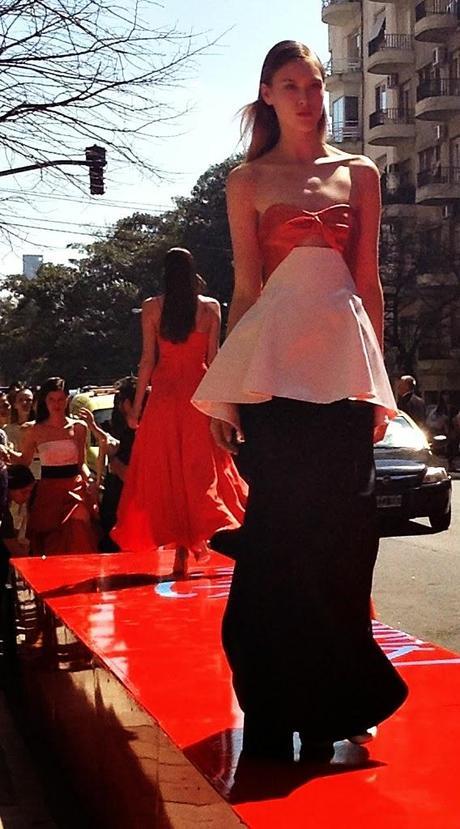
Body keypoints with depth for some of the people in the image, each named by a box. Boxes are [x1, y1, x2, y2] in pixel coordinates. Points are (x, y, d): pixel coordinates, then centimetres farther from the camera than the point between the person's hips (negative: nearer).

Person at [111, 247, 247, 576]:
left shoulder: (153, 308, -1)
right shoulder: (210, 307, 2)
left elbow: (148, 360, -2)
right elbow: (213, 357, 0)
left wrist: (137, 404, 4)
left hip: (164, 394, 0)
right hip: (199, 393, 1)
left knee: (166, 469, 5)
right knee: (201, 466, 8)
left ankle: (180, 554, 4)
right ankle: (198, 535, 0)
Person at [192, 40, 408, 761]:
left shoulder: (359, 173, 15)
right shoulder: (249, 181, 11)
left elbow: (369, 283, 13)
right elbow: (246, 287, 7)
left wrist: (378, 375, 8)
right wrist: (226, 390, 1)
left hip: (345, 354, 2)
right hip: (276, 356, -2)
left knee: (341, 521, 0)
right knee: (281, 518, -4)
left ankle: (330, 698, 13)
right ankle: (278, 701, 6)